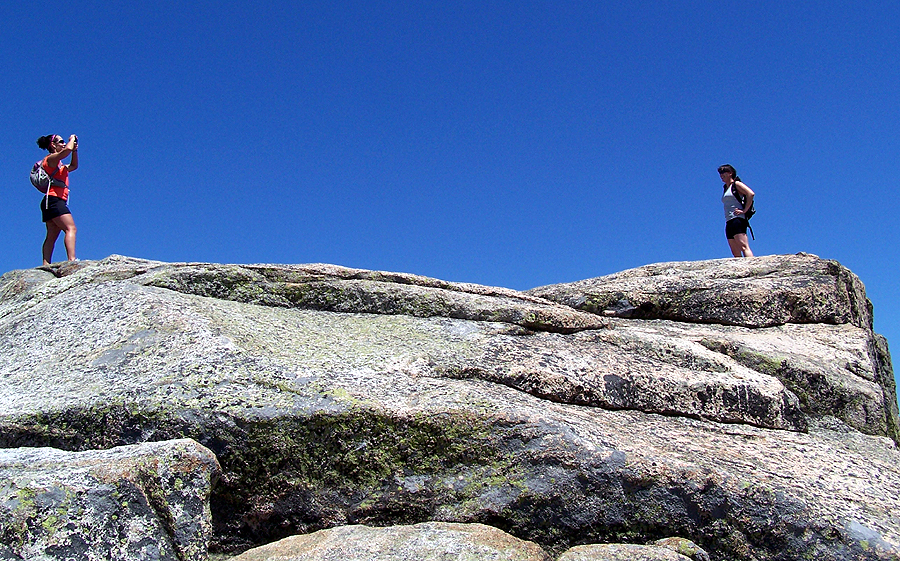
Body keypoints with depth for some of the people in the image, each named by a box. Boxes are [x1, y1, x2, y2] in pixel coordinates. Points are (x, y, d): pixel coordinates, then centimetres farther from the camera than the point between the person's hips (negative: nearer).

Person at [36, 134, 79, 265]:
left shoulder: (58, 164, 25)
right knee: (71, 229, -21)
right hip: (53, 199, -10)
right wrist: (72, 140, 0)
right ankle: (72, 260, -35)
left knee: (52, 236, 5)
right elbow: (67, 149, -20)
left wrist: (75, 150, 27)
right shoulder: (51, 159, -3)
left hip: (51, 203, 10)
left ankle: (46, 265, 0)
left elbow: (73, 166, 40)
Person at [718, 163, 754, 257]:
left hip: (737, 219, -9)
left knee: (744, 247, -21)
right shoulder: (726, 188, 24)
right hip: (729, 222, 9)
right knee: (736, 254, 0)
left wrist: (744, 210, -15)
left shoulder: (736, 184, 1)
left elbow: (750, 194, -13)